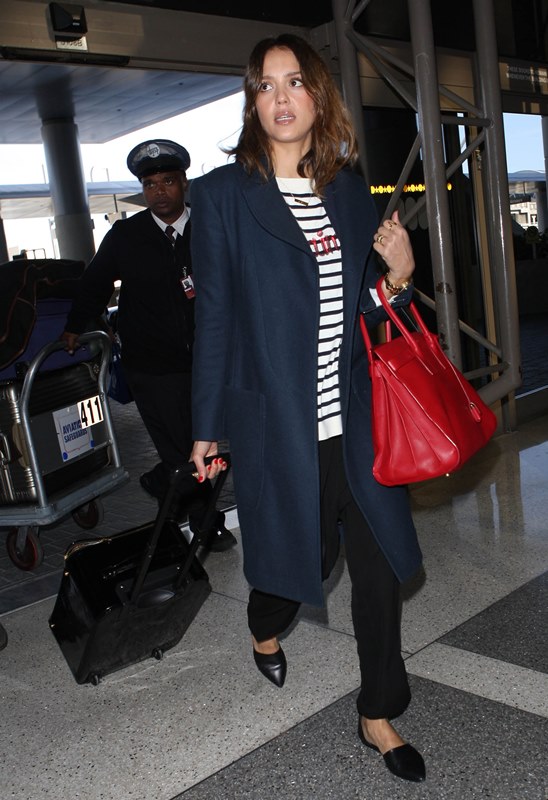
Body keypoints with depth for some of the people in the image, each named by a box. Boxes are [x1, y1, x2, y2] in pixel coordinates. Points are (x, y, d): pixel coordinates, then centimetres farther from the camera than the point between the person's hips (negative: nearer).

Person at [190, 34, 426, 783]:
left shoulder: (350, 189, 8)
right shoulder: (222, 193, -4)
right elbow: (215, 316, -3)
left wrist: (400, 276, -7)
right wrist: (206, 428, 0)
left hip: (355, 419, 4)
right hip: (277, 423, -3)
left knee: (380, 565, 7)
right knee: (297, 553, 13)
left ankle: (379, 714, 29)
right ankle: (266, 628, 50)